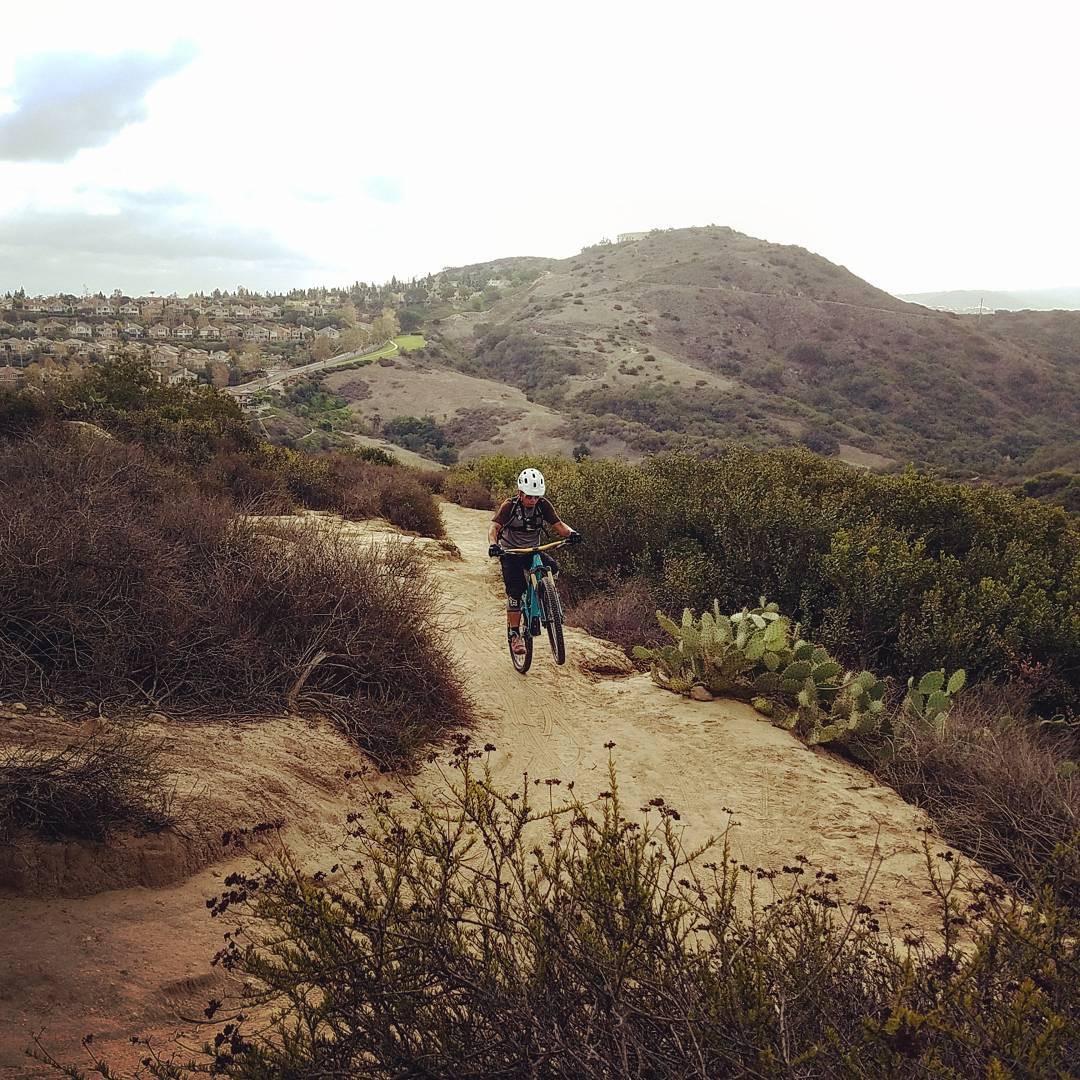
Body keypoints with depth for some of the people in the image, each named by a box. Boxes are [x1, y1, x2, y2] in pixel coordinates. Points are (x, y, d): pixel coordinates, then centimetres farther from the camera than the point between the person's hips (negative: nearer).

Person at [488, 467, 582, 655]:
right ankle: (514, 634, -4)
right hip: (511, 553, -3)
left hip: (533, 551, 3)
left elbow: (558, 524, -13)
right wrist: (493, 544, -48)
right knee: (515, 593, -15)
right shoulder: (510, 506, -18)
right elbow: (494, 527, -26)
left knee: (552, 568, -26)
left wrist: (571, 533, -35)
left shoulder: (543, 505, -9)